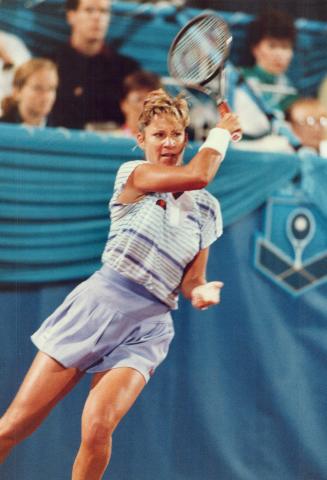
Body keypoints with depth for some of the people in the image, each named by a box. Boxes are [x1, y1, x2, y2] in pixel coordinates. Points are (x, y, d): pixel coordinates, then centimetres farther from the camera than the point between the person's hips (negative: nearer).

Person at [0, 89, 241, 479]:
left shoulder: (207, 209, 11)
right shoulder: (132, 175, -1)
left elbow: (191, 282, 11)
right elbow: (197, 175, -16)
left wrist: (202, 292, -12)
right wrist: (221, 132, 0)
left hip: (147, 327, 2)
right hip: (98, 304, -2)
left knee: (97, 428, -24)